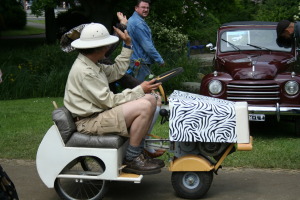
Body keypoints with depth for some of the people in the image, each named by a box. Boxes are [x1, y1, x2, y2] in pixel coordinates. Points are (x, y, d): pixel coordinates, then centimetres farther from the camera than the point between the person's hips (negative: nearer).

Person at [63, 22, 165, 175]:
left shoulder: (92, 65, 12)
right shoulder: (84, 72, -21)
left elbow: (116, 71, 25)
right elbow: (109, 101, -21)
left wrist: (127, 45, 23)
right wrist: (139, 90, -13)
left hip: (100, 111, 11)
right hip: (89, 122, -11)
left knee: (151, 99, 7)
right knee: (143, 107, -25)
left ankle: (137, 151, 8)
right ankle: (131, 160, -14)